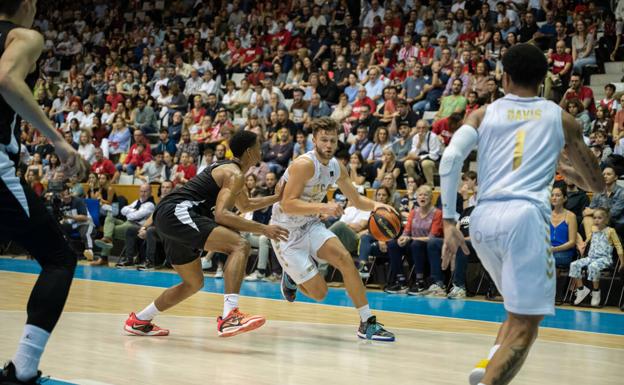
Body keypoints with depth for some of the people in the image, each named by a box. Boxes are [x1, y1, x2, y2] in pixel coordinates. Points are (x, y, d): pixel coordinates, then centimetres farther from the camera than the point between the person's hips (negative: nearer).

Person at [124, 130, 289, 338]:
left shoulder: (226, 168, 25)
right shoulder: (235, 175, -6)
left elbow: (245, 205, 42)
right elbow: (221, 214, -19)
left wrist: (277, 197, 37)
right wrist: (263, 229, -19)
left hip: (166, 218, 11)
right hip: (178, 213, -11)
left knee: (194, 283, 23)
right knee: (240, 246, -22)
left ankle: (139, 321, 32)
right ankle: (229, 316, -37)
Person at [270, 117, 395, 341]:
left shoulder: (337, 167, 1)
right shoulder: (304, 164, -24)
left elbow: (357, 200, 12)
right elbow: (287, 205, -30)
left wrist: (374, 205, -9)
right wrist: (323, 207, -41)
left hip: (310, 225, 7)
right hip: (286, 231, -7)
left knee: (345, 259, -16)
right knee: (319, 293, -8)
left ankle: (367, 323, -8)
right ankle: (290, 278, 27)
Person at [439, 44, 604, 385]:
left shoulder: (483, 113, 17)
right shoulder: (559, 118, 16)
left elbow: (451, 158, -2)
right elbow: (597, 184, 23)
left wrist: (449, 222, 1)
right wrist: (568, 171, 43)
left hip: (482, 218, 4)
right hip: (525, 216, -4)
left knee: (520, 308, 26)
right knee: (524, 324, -4)